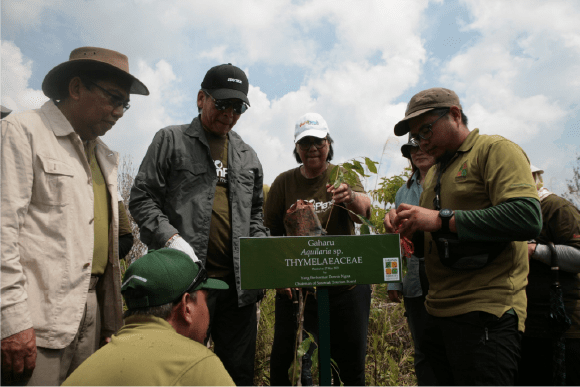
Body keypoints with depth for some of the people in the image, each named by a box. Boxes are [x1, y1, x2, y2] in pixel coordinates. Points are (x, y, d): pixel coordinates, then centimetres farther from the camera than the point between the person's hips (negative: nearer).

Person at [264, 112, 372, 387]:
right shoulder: (284, 182, 4)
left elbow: (364, 207, -20)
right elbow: (270, 233, 5)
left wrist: (350, 197, -42)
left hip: (345, 284, 0)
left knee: (351, 365, 7)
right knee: (284, 361, 3)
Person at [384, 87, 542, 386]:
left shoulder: (495, 150, -5)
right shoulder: (434, 173, 20)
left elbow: (527, 218, -21)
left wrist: (441, 219, -20)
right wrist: (406, 225, 5)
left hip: (485, 315, -8)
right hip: (439, 313, 8)